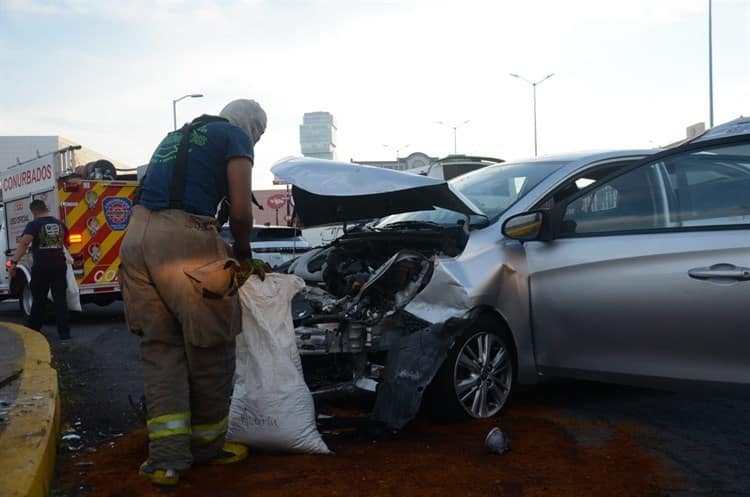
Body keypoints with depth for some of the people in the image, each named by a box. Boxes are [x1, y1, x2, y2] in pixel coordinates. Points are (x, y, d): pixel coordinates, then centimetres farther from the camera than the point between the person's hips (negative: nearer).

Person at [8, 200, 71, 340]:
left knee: (39, 300, 12)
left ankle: (33, 329, 25)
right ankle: (64, 332, -2)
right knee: (60, 299, 3)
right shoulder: (59, 223, 9)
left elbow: (24, 243, -22)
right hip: (59, 266, 3)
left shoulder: (34, 225, -7)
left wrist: (14, 262, -26)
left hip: (41, 268, -3)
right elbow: (65, 241, 28)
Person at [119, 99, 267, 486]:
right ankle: (207, 447, 22)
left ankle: (166, 458, 5)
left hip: (138, 236, 7)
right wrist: (244, 257, 16)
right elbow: (240, 213, -3)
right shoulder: (236, 137, 8)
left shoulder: (175, 138, 30)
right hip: (183, 240, -7)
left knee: (160, 348, 11)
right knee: (209, 350, 8)